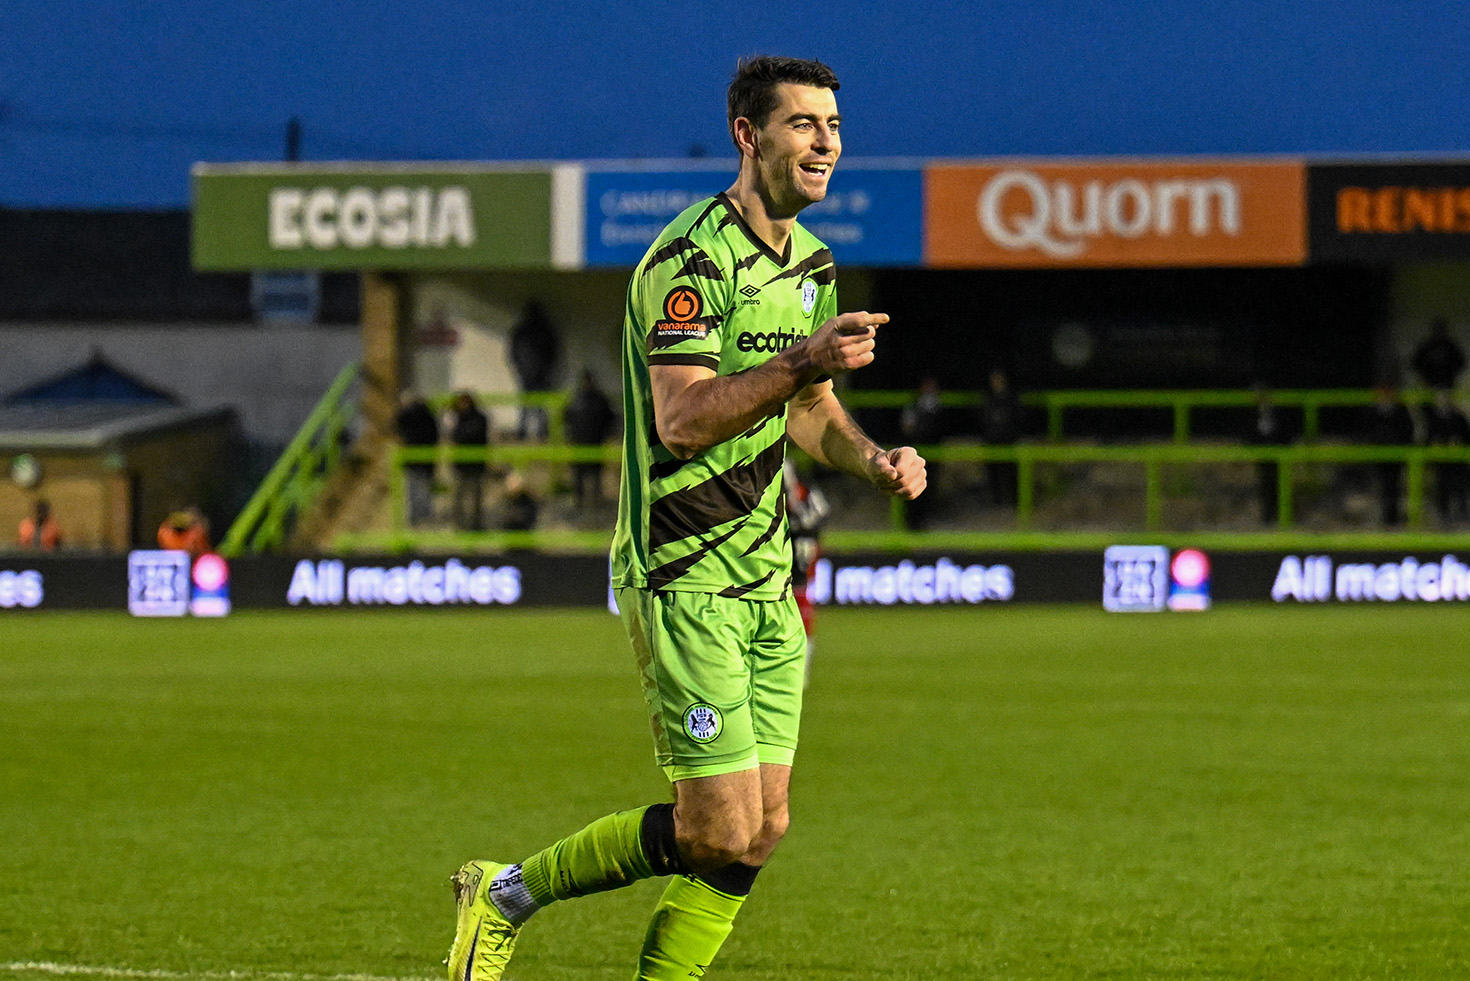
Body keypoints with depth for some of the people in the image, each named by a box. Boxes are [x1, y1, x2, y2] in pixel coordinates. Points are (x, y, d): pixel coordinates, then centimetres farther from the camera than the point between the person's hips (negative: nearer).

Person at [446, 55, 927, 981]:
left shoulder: (811, 262, 13)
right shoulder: (692, 260, -16)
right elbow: (682, 419, -25)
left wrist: (874, 457, 6)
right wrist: (804, 361, -34)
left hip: (765, 586, 9)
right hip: (684, 581, -9)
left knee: (761, 829, 3)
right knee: (720, 833, -9)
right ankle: (507, 896, 9)